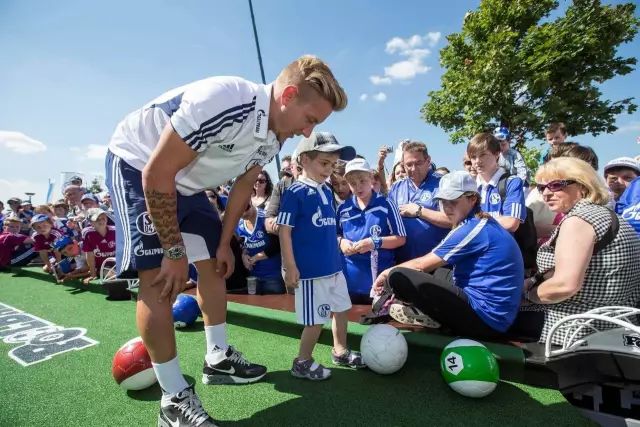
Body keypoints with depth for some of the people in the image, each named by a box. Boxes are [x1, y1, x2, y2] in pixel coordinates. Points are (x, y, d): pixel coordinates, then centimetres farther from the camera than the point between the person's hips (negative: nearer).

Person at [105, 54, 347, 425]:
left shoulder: (273, 137, -8)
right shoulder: (221, 101, -35)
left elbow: (244, 187, 4)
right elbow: (156, 173, -31)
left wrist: (224, 244, 7)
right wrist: (176, 251, -24)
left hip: (185, 183, 8)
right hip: (138, 165, -8)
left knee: (214, 266, 8)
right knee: (160, 279, -16)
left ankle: (218, 359, 25)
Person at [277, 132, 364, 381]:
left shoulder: (327, 191, 10)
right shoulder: (294, 192, -14)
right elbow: (284, 231, -15)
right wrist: (290, 267, -17)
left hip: (333, 266, 8)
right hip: (310, 269, -8)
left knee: (342, 309, 20)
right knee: (316, 320, 2)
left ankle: (340, 351, 40)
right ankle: (303, 362, 25)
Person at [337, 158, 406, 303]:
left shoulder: (386, 205, -7)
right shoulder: (343, 208, 2)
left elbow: (401, 239, -5)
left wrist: (375, 242, -18)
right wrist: (341, 242, -8)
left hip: (379, 279, -3)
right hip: (350, 279, 3)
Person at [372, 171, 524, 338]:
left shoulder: (473, 229, -16)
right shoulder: (483, 224, 13)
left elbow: (422, 264, -10)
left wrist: (387, 273, 6)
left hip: (485, 317, -10)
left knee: (398, 277, -20)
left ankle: (434, 318, 0)